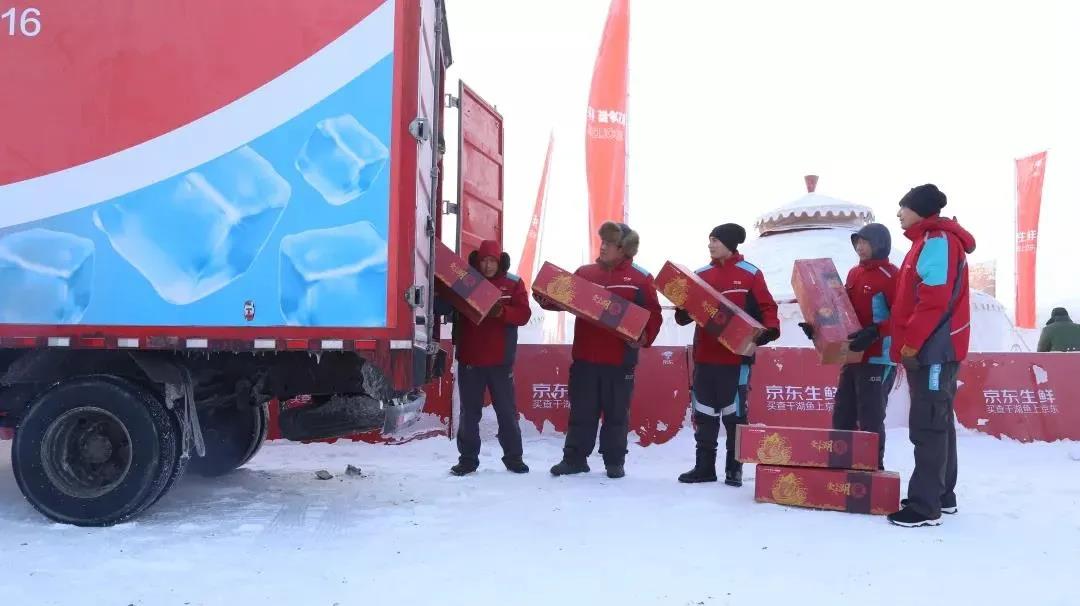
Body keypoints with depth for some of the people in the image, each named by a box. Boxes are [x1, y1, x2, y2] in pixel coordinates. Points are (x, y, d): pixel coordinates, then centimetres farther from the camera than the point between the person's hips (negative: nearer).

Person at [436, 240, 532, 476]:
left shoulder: (513, 283, 1)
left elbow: (523, 314, -8)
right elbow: (446, 305, 0)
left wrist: (501, 311, -24)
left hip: (500, 359, -1)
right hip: (469, 358, 1)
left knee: (507, 410, 7)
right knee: (469, 411, 8)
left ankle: (513, 457, 17)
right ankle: (468, 459, 15)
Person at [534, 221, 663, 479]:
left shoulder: (640, 279, -1)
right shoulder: (584, 273, 9)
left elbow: (653, 315, -2)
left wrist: (644, 337, -17)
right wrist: (545, 300, -7)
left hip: (620, 359, -3)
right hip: (584, 356, 3)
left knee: (616, 413, 7)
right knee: (581, 411, 9)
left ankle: (615, 461, 17)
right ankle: (574, 458, 17)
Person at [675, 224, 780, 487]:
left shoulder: (750, 274, -2)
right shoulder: (702, 275, 12)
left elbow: (766, 307, -4)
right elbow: (686, 314, 11)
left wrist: (770, 329, -22)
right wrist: (683, 309, -11)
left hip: (737, 355, -5)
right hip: (705, 355, 5)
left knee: (734, 412, 2)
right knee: (704, 412, 8)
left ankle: (734, 468, 11)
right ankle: (704, 466, 17)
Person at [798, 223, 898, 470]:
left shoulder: (890, 275, -9)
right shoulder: (854, 274, 15)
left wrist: (874, 332, -29)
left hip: (878, 360, -8)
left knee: (870, 420, -5)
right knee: (842, 419, 11)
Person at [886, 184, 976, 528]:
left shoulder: (938, 241, -12)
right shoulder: (929, 242, 20)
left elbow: (936, 300, -22)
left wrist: (910, 342, -20)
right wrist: (907, 343, 18)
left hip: (933, 349, -10)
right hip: (931, 348, 10)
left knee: (927, 425, -10)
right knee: (938, 422, 14)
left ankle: (925, 506, -8)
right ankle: (942, 495, 22)